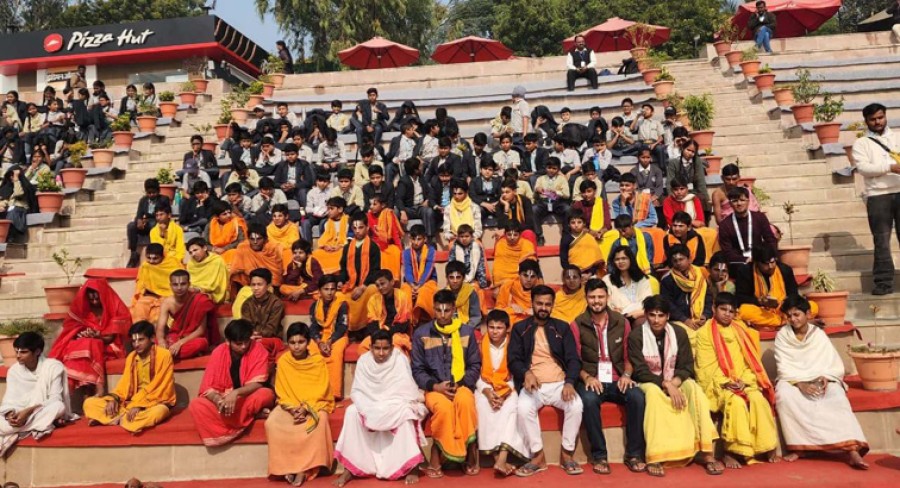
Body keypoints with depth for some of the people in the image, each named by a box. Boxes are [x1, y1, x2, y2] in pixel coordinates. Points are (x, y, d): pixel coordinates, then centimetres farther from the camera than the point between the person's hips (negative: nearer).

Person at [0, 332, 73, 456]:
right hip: (21, 414, 2)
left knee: (58, 406, -38)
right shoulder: (13, 370, 1)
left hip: (45, 412, -2)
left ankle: (16, 433, -26)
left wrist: (29, 411, -29)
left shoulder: (53, 367, -13)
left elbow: (55, 400, -17)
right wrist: (10, 414, -25)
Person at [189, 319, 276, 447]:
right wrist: (219, 400, -33)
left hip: (247, 400, -2)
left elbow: (257, 383, -19)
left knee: (266, 394, -34)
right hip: (223, 399, 2)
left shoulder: (258, 349, -13)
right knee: (196, 405, -27)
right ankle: (251, 416, -28)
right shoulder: (219, 352, -8)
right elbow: (207, 387, -12)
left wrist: (236, 393, -38)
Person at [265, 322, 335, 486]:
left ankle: (305, 468, -26)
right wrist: (293, 409, -18)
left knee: (320, 420, -34)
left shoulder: (318, 361, -8)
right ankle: (286, 465, -17)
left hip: (315, 404, -2)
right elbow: (281, 392, -2)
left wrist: (305, 409, -22)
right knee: (272, 423, -27)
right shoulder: (283, 361, -3)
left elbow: (320, 391, -9)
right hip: (289, 405, 2)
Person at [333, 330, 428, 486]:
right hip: (369, 405, 3)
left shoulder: (400, 359, -12)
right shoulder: (363, 361, -5)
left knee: (405, 413, -34)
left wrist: (385, 411, -26)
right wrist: (367, 411, -24)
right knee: (352, 412, -26)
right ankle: (349, 468, -21)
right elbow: (357, 391, -5)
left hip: (395, 405, -2)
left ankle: (410, 467, -26)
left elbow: (406, 391, -15)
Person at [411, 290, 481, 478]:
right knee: (443, 406, -34)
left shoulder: (467, 332, 6)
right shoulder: (421, 333, 3)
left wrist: (460, 384, -10)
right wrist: (435, 386, -13)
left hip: (461, 386, 1)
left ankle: (470, 450, -17)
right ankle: (436, 457, -16)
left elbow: (475, 365, 7)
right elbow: (417, 369, 3)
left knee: (465, 401, -34)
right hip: (433, 388, -1)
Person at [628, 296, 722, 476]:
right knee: (654, 392, -36)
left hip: (675, 382, 3)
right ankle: (655, 458, -37)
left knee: (693, 388, -27)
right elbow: (640, 371, -15)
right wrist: (666, 384, -26)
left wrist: (674, 382, -21)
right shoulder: (636, 336, -12)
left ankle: (707, 453, -25)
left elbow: (687, 367, -2)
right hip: (648, 383, -3)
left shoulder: (679, 333, -1)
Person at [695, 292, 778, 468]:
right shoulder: (704, 333, 1)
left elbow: (750, 361, 9)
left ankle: (767, 447, -14)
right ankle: (730, 451, -23)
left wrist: (743, 381, -8)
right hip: (718, 384, -4)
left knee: (758, 399, -26)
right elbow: (707, 366, -5)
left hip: (743, 382, 4)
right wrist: (726, 382, -18)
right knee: (736, 402, -31)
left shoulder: (741, 330, 15)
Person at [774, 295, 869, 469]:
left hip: (820, 380, 1)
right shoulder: (782, 335, 0)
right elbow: (784, 367, -7)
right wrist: (800, 383, -23)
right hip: (793, 380, -1)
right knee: (783, 394, -34)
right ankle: (798, 446, -29)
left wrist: (825, 377, -21)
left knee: (837, 396, -31)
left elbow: (836, 365, 0)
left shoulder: (819, 334, 3)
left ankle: (852, 450, -37)